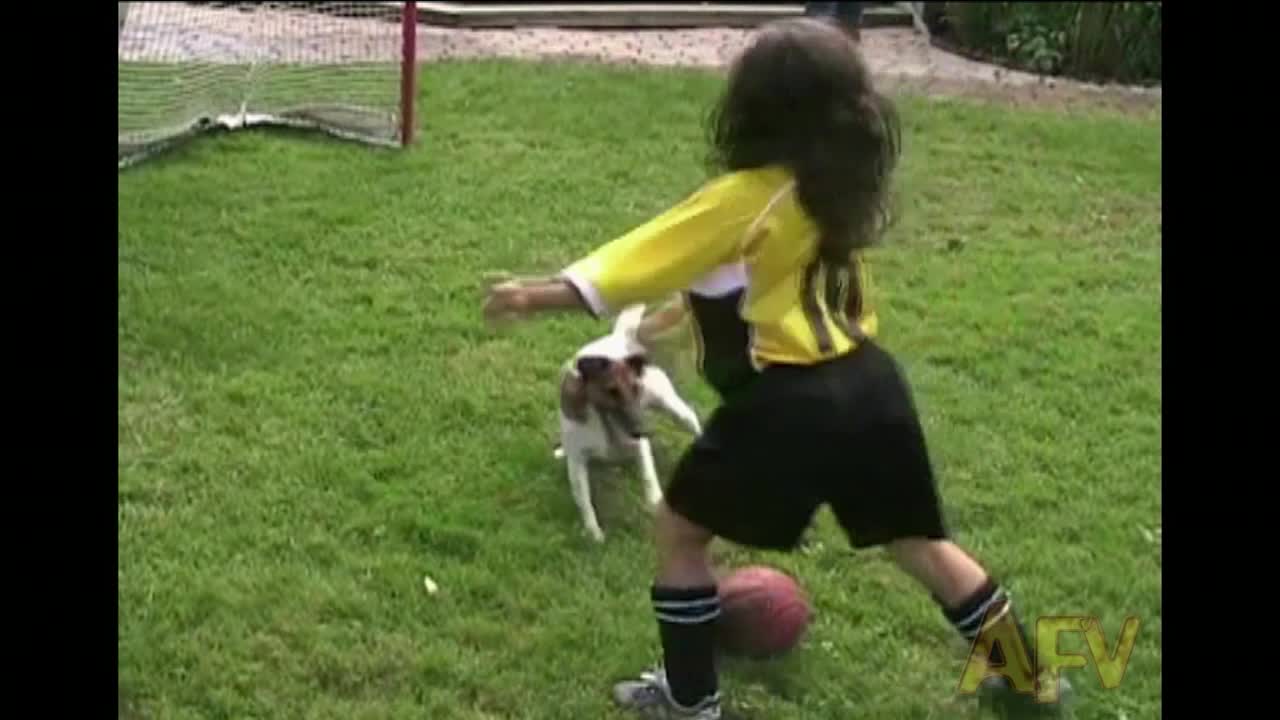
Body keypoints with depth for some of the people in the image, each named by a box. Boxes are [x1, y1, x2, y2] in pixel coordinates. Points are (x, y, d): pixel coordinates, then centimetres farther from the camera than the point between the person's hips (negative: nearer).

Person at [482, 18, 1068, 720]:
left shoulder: (745, 198, -13)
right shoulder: (840, 188, 8)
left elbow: (646, 255, -13)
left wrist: (541, 294, -10)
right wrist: (696, 310, 32)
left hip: (788, 403, -7)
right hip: (869, 383, 7)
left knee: (679, 531, 12)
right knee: (918, 540, 22)